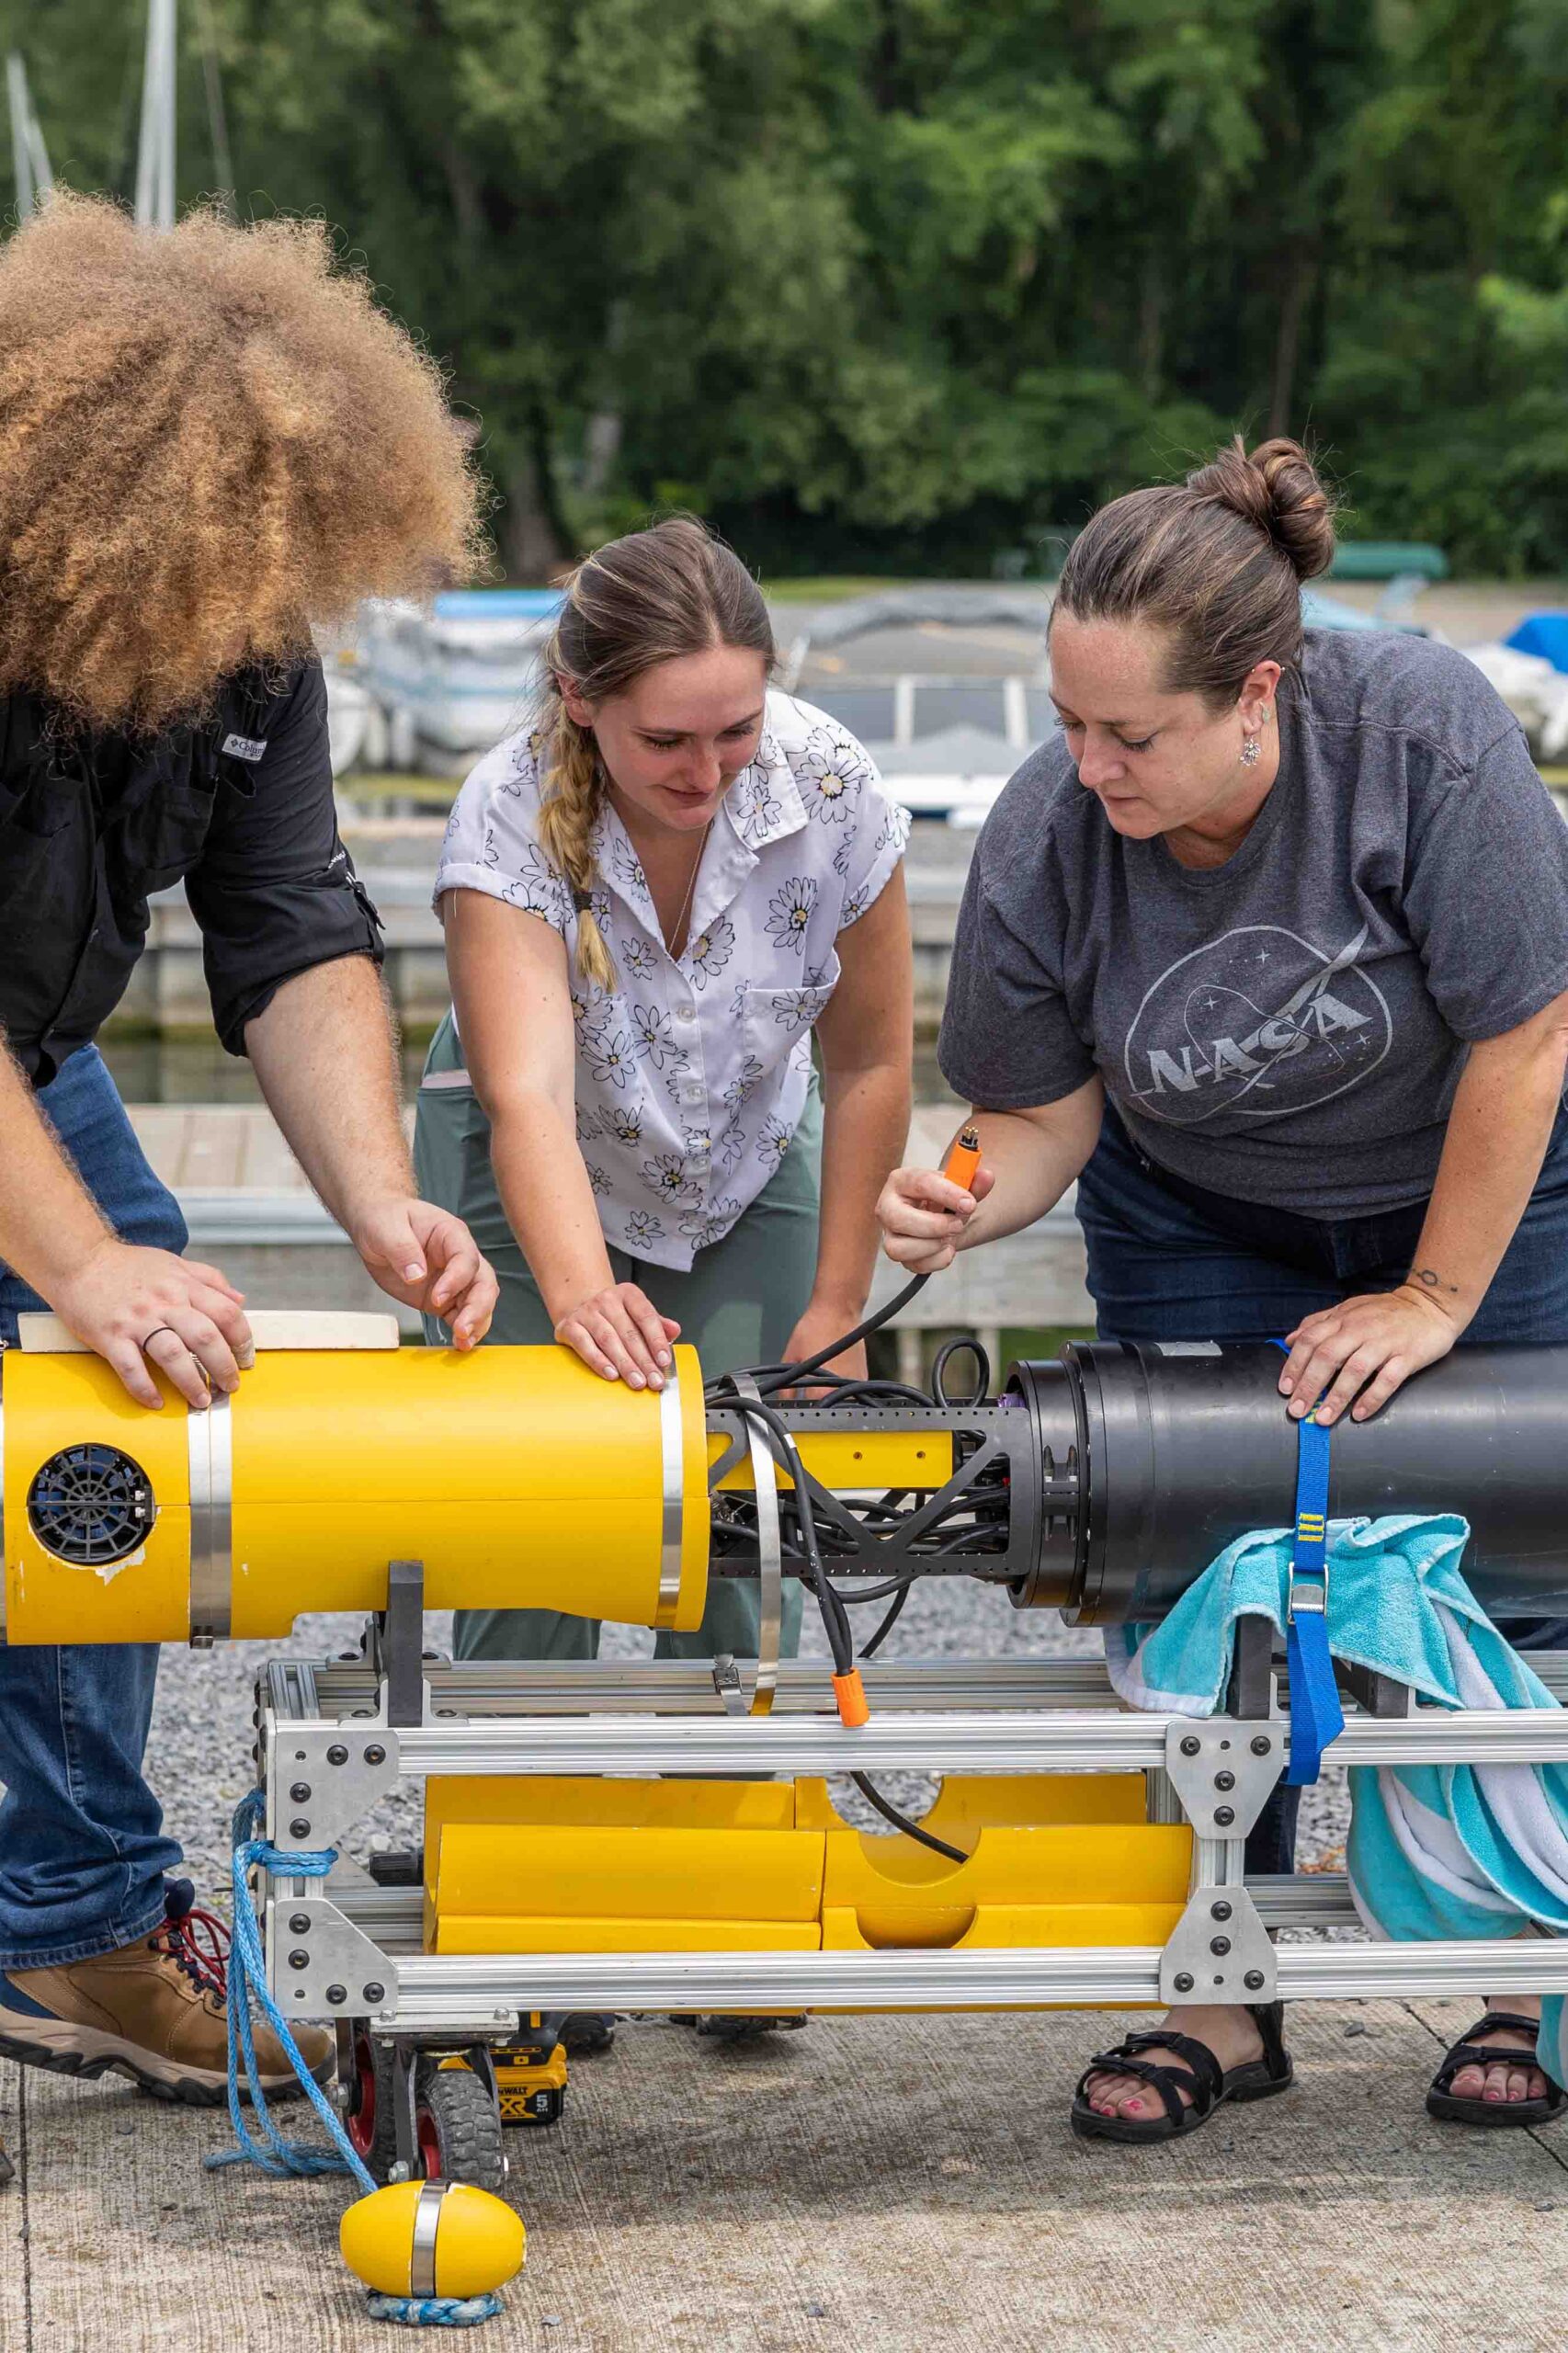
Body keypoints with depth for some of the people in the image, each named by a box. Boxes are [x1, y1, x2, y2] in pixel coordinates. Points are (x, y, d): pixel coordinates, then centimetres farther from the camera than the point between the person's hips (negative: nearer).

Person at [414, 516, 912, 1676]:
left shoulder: (829, 787, -24)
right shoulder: (510, 818, -31)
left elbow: (870, 1063, -11)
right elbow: (527, 1094, -43)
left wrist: (835, 1308, -8)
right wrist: (581, 1292, -60)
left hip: (750, 1167, 2)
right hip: (536, 1179, -2)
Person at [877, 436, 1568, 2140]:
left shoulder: (1421, 730, -33)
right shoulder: (1040, 841, -25)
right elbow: (1044, 1111, -13)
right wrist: (971, 1201, -35)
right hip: (1200, 1218, 2)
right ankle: (1225, 1998, 9)